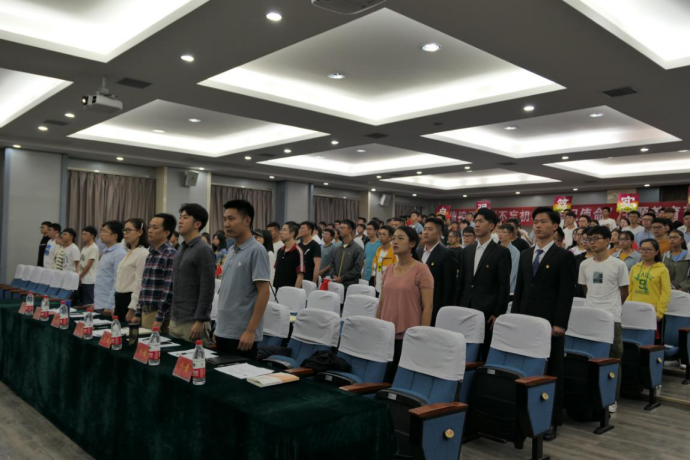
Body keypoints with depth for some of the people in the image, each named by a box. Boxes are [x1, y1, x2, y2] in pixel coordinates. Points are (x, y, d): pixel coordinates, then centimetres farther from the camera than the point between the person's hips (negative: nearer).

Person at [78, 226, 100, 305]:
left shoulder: (94, 248, -12)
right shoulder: (84, 248, 15)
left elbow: (88, 265, -14)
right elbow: (80, 264, 18)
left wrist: (79, 277, -8)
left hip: (89, 282, -9)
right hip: (82, 281, 9)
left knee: (88, 303, -5)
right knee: (81, 303, 12)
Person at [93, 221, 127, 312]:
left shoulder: (119, 254, -15)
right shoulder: (106, 252, 13)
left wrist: (109, 307, -20)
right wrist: (95, 302, 18)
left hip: (107, 306, -9)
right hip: (99, 305, 9)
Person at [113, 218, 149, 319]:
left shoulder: (143, 254, -14)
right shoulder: (129, 252, 15)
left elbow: (140, 284, -19)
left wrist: (132, 310, -21)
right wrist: (115, 307, 18)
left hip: (131, 300, -9)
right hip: (120, 300, 9)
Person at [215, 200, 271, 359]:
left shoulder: (257, 251, -13)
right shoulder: (231, 250, 10)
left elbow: (263, 293, -16)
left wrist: (250, 330, -18)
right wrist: (218, 327, 15)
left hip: (242, 334, -7)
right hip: (223, 331, 7)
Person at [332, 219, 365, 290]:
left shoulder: (358, 249, -3)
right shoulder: (337, 249, 18)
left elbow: (357, 269, -10)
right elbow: (333, 265, 18)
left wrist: (342, 278, -13)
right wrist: (334, 276, -2)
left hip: (350, 285, -6)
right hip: (336, 284, 6)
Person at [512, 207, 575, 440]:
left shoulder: (564, 256, -4)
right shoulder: (525, 255, 12)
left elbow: (566, 293, -9)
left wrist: (559, 324, -14)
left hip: (549, 323, -5)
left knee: (551, 372, 4)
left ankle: (552, 421, 14)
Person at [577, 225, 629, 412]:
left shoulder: (618, 264, -5)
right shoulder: (585, 265, 5)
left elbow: (624, 291, 4)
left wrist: (610, 306, 10)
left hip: (612, 318, -3)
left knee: (613, 358, 3)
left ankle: (612, 399, 12)